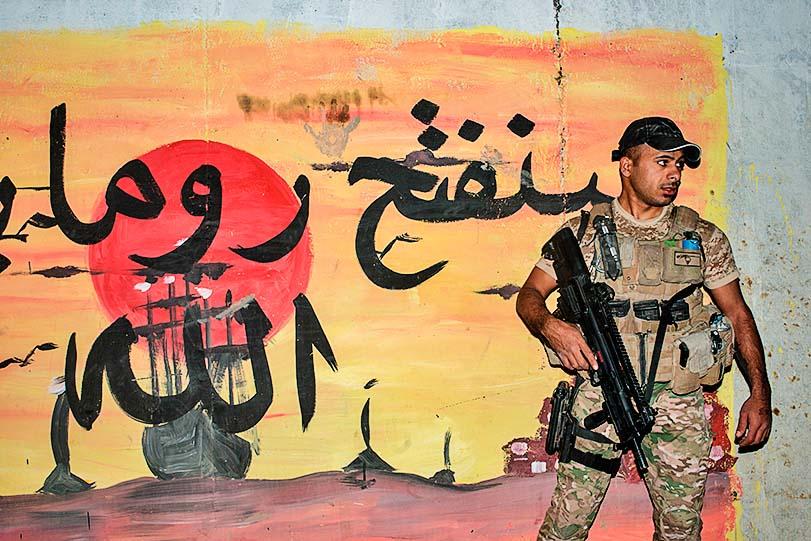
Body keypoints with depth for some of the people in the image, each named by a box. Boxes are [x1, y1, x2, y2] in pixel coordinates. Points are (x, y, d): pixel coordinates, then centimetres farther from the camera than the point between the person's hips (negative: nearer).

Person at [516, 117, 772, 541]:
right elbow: (529, 295, 4)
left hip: (678, 405, 2)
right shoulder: (584, 232, 4)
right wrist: (551, 327, -19)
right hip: (598, 398, -1)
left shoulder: (704, 238, 8)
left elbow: (738, 314, 12)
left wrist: (759, 393, 4)